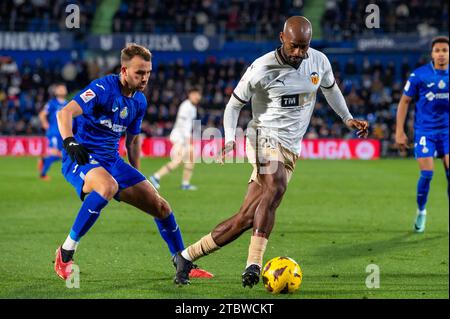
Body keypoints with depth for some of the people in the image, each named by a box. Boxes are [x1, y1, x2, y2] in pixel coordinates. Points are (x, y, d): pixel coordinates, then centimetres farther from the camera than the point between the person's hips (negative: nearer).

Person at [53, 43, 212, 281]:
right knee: (108, 186, -40)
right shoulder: (104, 88, -16)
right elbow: (65, 113, -27)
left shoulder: (140, 101, 9)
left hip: (112, 161, 8)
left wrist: (136, 178, 22)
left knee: (159, 206, 3)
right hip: (82, 158, -8)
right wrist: (69, 142, -44)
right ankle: (65, 253, -28)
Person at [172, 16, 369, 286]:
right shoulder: (262, 69, -11)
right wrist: (229, 138, -15)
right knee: (275, 189, -36)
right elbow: (234, 104, -1)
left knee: (246, 219, -1)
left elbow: (330, 89, 26)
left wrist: (348, 119, 23)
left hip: (291, 150, 6)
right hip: (265, 138, -6)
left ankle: (187, 256, 9)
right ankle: (254, 265, -40)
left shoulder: (319, 62, 3)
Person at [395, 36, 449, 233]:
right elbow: (404, 102, 0)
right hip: (425, 130, -2)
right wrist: (399, 131, -5)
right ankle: (421, 212, 12)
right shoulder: (419, 75, -6)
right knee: (427, 174, -11)